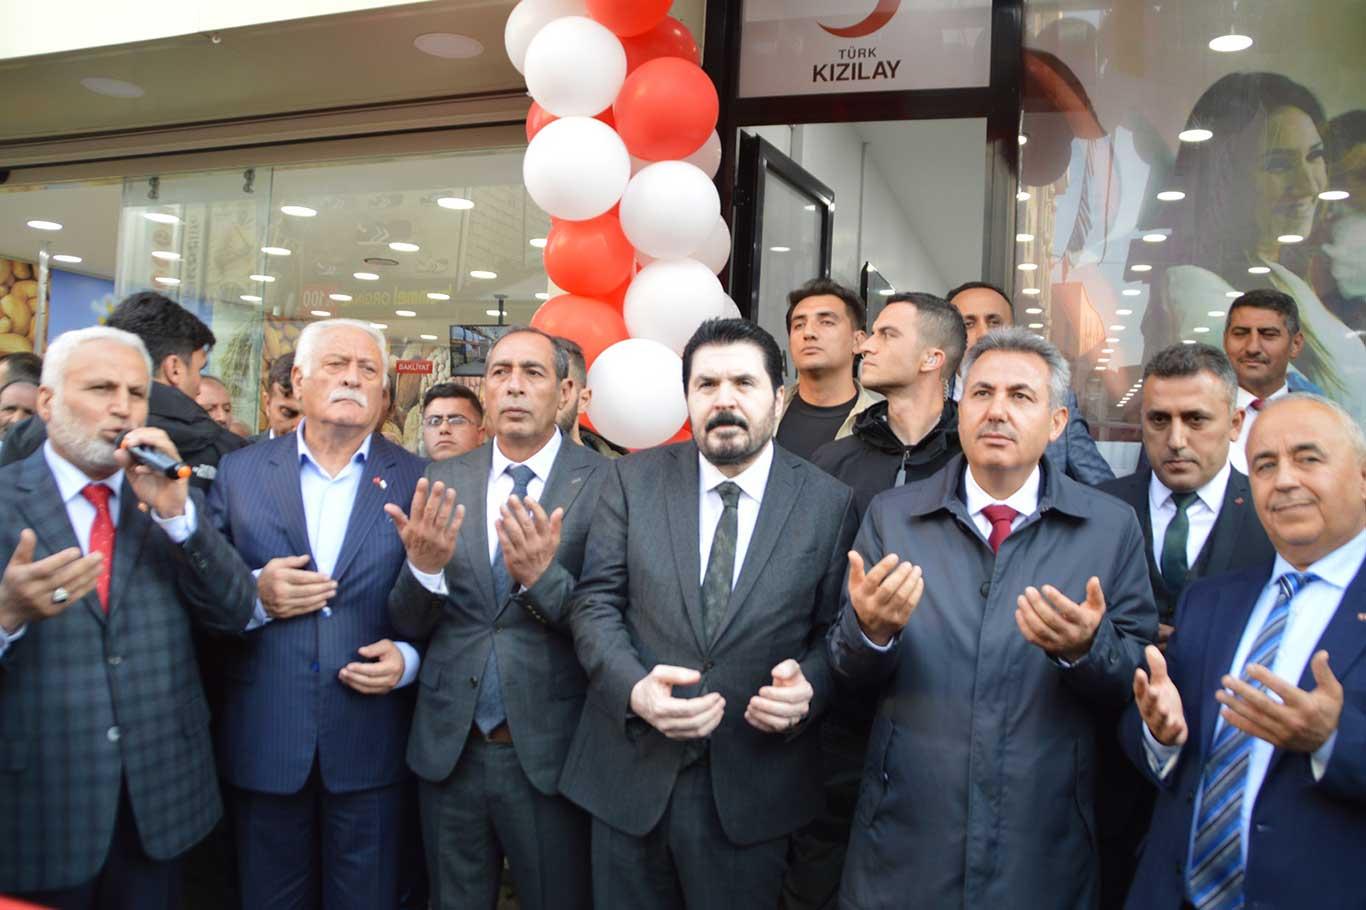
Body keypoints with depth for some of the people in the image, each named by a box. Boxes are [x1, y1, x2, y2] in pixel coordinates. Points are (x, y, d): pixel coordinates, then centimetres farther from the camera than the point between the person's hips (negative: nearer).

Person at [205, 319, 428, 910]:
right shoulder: (238, 472, 3)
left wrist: (408, 659, -15)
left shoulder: (418, 480, 0)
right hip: (264, 743, 1)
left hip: (370, 745, -1)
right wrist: (253, 596, -14)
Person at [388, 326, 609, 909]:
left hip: (550, 753, -3)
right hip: (448, 749, 3)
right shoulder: (442, 483, 2)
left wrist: (543, 577, -27)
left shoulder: (604, 483, -9)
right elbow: (408, 624, 3)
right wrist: (423, 565, -18)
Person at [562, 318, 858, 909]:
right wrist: (635, 687, -18)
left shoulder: (829, 503, -3)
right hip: (629, 778, 1)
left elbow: (834, 632, 1)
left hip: (752, 792, -1)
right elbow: (594, 602, -2)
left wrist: (807, 688, -19)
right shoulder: (634, 479, -1)